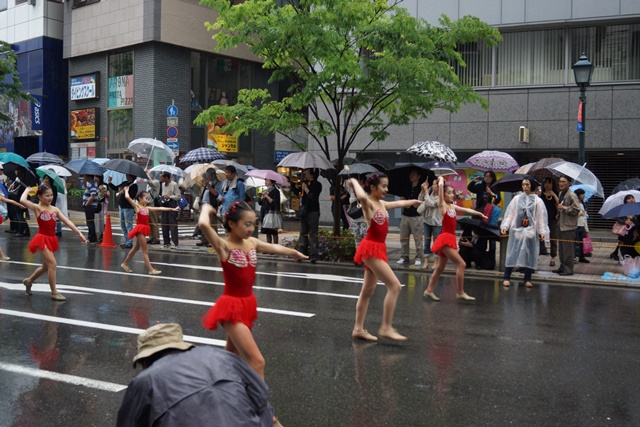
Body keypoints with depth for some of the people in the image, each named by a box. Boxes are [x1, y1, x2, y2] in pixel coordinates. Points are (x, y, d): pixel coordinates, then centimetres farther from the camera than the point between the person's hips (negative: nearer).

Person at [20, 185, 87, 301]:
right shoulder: (37, 208, -7)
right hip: (42, 239, -7)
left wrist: (79, 233, -2)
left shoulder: (55, 209, 9)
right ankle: (54, 292, -4)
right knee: (52, 264, -14)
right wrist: (27, 190, -6)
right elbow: (22, 201, -25)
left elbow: (67, 222, 5)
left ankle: (29, 281, 45)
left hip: (51, 239, 7)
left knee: (46, 266, 19)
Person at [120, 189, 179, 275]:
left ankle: (125, 263, 35)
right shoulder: (137, 206, -5)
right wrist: (126, 190, 2)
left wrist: (172, 209, 8)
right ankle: (151, 270, -7)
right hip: (139, 229, -7)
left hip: (144, 229, 7)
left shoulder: (147, 208, 12)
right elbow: (127, 197, -17)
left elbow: (159, 208, 10)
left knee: (136, 248, 19)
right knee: (145, 250, -7)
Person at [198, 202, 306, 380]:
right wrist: (206, 209, -13)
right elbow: (204, 224, -34)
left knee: (231, 355, 25)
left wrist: (294, 253, 41)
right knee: (257, 362, -15)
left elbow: (275, 248, 24)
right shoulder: (223, 246, -15)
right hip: (232, 307, -8)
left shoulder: (252, 243, 4)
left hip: (247, 304, 8)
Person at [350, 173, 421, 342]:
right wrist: (355, 182, -20)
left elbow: (399, 203, 34)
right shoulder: (368, 203, -12)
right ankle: (386, 328, -7)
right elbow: (362, 197, -38)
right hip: (371, 248, -9)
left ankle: (358, 329, 17)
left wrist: (412, 201, 50)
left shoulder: (382, 204, 13)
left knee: (368, 291, 11)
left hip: (378, 248, 9)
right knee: (395, 286, -12)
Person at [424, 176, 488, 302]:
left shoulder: (453, 206, 12)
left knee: (441, 267, 14)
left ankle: (429, 290, 22)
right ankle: (460, 293, -6)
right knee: (461, 264, -12)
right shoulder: (442, 205, -8)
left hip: (450, 239, 8)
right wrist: (441, 179, 2)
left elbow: (466, 210, 23)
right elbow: (440, 186, -16)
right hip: (445, 238, -8)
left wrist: (480, 214, 28)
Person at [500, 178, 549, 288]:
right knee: (513, 253, 1)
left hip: (531, 231, 0)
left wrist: (542, 231, -4)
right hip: (517, 230, 0)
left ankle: (527, 279, 14)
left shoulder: (538, 201, 2)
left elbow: (541, 217, 2)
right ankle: (507, 277, 7)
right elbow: (510, 213, 3)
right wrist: (505, 226, -8)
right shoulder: (516, 199, 3)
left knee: (529, 254, 4)